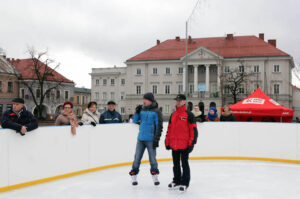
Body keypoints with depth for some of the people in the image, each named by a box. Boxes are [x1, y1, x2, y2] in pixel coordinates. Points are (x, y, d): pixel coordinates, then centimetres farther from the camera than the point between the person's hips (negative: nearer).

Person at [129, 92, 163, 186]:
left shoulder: (156, 112, -7)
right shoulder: (142, 109, 8)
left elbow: (159, 126, -8)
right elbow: (135, 121, 10)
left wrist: (156, 139, -12)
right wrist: (137, 112, -7)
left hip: (151, 140, -4)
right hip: (140, 139, 4)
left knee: (152, 159, 5)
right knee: (137, 158, 6)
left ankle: (155, 177, 20)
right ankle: (133, 177, 14)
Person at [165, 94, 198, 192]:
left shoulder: (189, 115, -6)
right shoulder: (173, 115, 13)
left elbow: (193, 130, -9)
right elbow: (169, 129, 17)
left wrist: (191, 143, -14)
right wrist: (167, 142, 14)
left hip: (184, 145, -6)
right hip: (174, 145, 6)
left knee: (184, 164, 2)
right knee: (175, 164, 15)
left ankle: (185, 183, 10)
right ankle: (177, 181, 28)